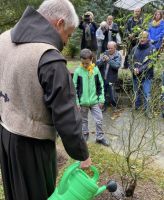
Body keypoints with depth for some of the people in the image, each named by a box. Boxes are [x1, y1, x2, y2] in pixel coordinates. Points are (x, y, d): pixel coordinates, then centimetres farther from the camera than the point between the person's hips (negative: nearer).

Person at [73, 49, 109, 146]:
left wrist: (101, 99, 1)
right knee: (84, 120, 15)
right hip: (83, 102, -1)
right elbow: (75, 88, -4)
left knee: (99, 120, 5)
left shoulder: (96, 70, -4)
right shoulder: (78, 71, -8)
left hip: (95, 101, 1)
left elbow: (100, 85, 3)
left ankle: (100, 137, 20)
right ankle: (85, 134, 35)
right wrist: (76, 102, -7)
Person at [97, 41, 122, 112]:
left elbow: (117, 65, -21)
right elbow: (97, 63, 0)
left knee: (112, 95, 3)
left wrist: (109, 60, -28)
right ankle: (104, 106, 33)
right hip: (102, 78, 3)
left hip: (111, 79, -3)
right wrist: (102, 60, -20)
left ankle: (114, 106, 30)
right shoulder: (105, 53, 4)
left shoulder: (118, 56, -5)